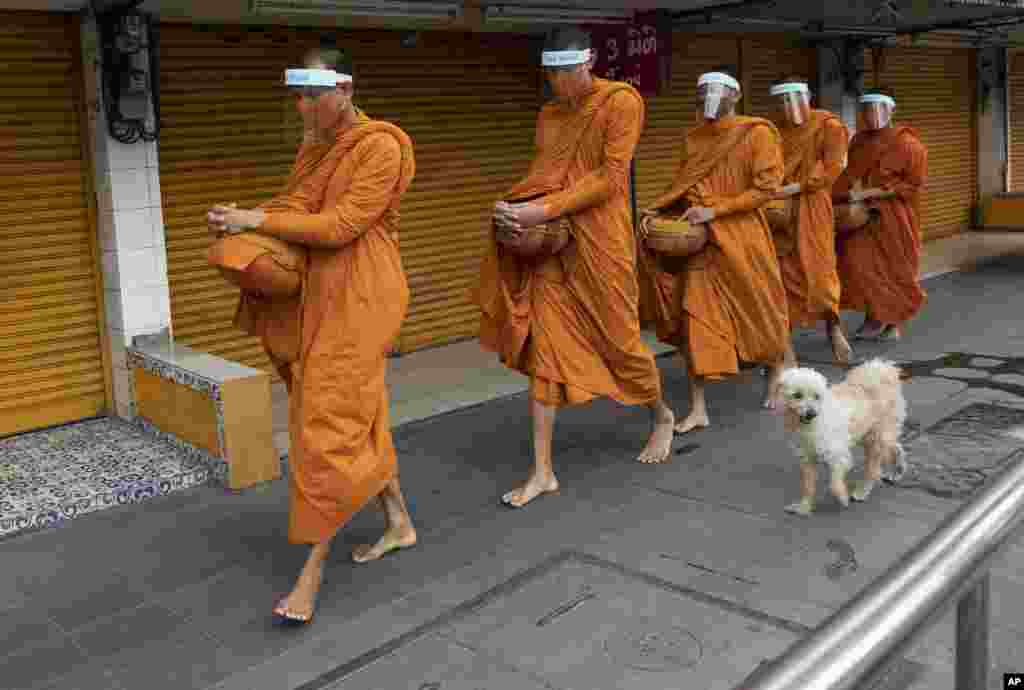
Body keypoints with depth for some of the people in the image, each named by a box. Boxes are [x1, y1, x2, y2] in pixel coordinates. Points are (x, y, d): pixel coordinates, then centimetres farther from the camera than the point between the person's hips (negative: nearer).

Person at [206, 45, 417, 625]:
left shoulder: (380, 147, -14)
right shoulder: (314, 147, 12)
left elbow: (337, 226, -20)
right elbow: (294, 207, 13)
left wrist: (255, 221, -17)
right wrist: (242, 216, -5)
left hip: (359, 300, -8)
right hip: (320, 296, 9)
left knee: (329, 424, -9)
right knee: (360, 414, 15)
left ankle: (313, 572, -1)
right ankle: (400, 524, 32)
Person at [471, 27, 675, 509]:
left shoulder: (621, 101, -6)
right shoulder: (548, 115, 13)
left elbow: (611, 177, -14)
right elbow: (542, 177, 15)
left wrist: (545, 210, -21)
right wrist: (518, 208, -7)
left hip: (599, 238, -5)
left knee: (620, 339, 7)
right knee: (542, 349, -1)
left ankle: (662, 416, 38)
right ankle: (543, 472, 5)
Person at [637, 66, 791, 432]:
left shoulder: (757, 133, -6)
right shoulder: (694, 138, 8)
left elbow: (766, 187, -13)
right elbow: (683, 187, 12)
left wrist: (714, 210, -20)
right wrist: (655, 210, -7)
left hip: (742, 239, -4)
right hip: (701, 241, 4)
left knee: (760, 310, 11)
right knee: (693, 317, -3)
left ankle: (777, 375, 41)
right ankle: (698, 410, 2)